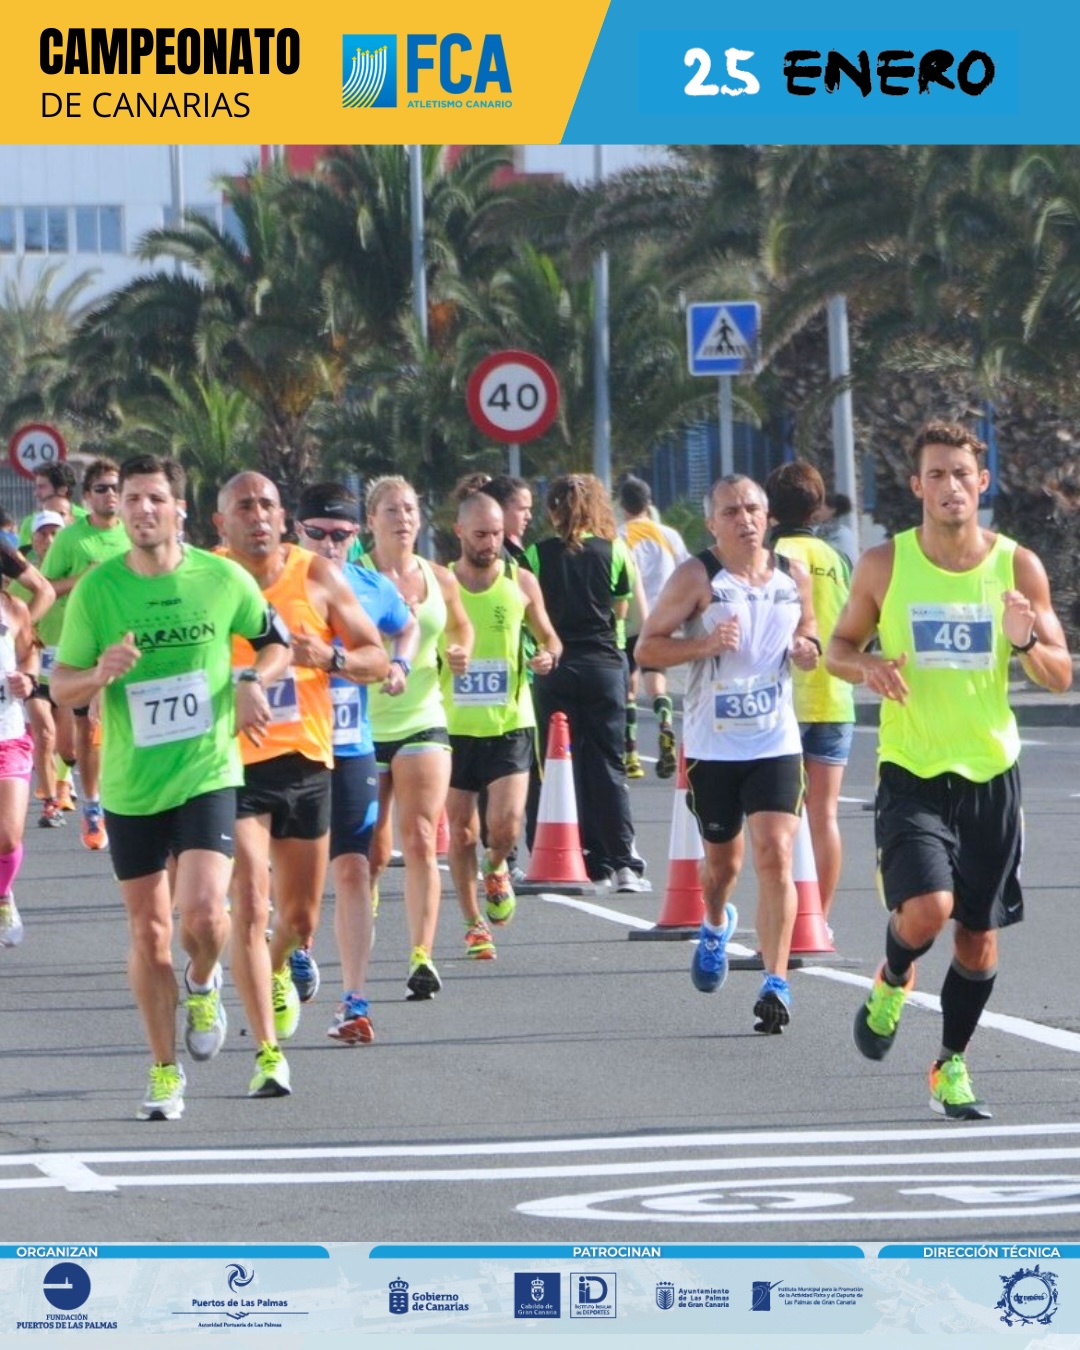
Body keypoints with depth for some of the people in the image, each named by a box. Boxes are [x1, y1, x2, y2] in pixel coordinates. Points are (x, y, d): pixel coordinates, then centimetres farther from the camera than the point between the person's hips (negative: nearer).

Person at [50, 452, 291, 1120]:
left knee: (203, 915, -18)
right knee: (149, 933, 6)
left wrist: (254, 682, -8)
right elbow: (61, 685, 0)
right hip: (129, 788, 1)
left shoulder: (223, 578, -4)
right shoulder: (96, 589, -5)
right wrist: (100, 673, -22)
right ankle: (165, 1072, 22)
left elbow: (277, 640, 13)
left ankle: (203, 986, 18)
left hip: (208, 774, -1)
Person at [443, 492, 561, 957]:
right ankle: (474, 925, 19)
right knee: (460, 829, 4)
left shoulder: (521, 583, 3)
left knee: (505, 824, -13)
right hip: (454, 726, 1)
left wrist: (549, 655, -8)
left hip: (509, 723, -1)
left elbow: (548, 636, 15)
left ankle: (497, 872, 21)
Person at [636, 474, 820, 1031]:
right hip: (712, 745, -1)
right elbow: (647, 646, -6)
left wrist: (807, 651, -1)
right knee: (722, 861, 14)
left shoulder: (794, 578, 5)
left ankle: (776, 982, -14)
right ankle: (716, 926, 49)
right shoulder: (696, 578, -6)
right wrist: (706, 643, -22)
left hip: (776, 741, 1)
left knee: (775, 856, -14)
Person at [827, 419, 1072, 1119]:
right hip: (911, 771, -2)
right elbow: (840, 647, 9)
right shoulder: (885, 565, -4)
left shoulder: (1018, 567, -2)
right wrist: (867, 666, -14)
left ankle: (952, 1064, 26)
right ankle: (892, 981, 13)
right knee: (926, 909, -21)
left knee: (980, 937, 6)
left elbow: (1062, 677, 2)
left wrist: (1026, 642, -19)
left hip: (991, 772, 2)